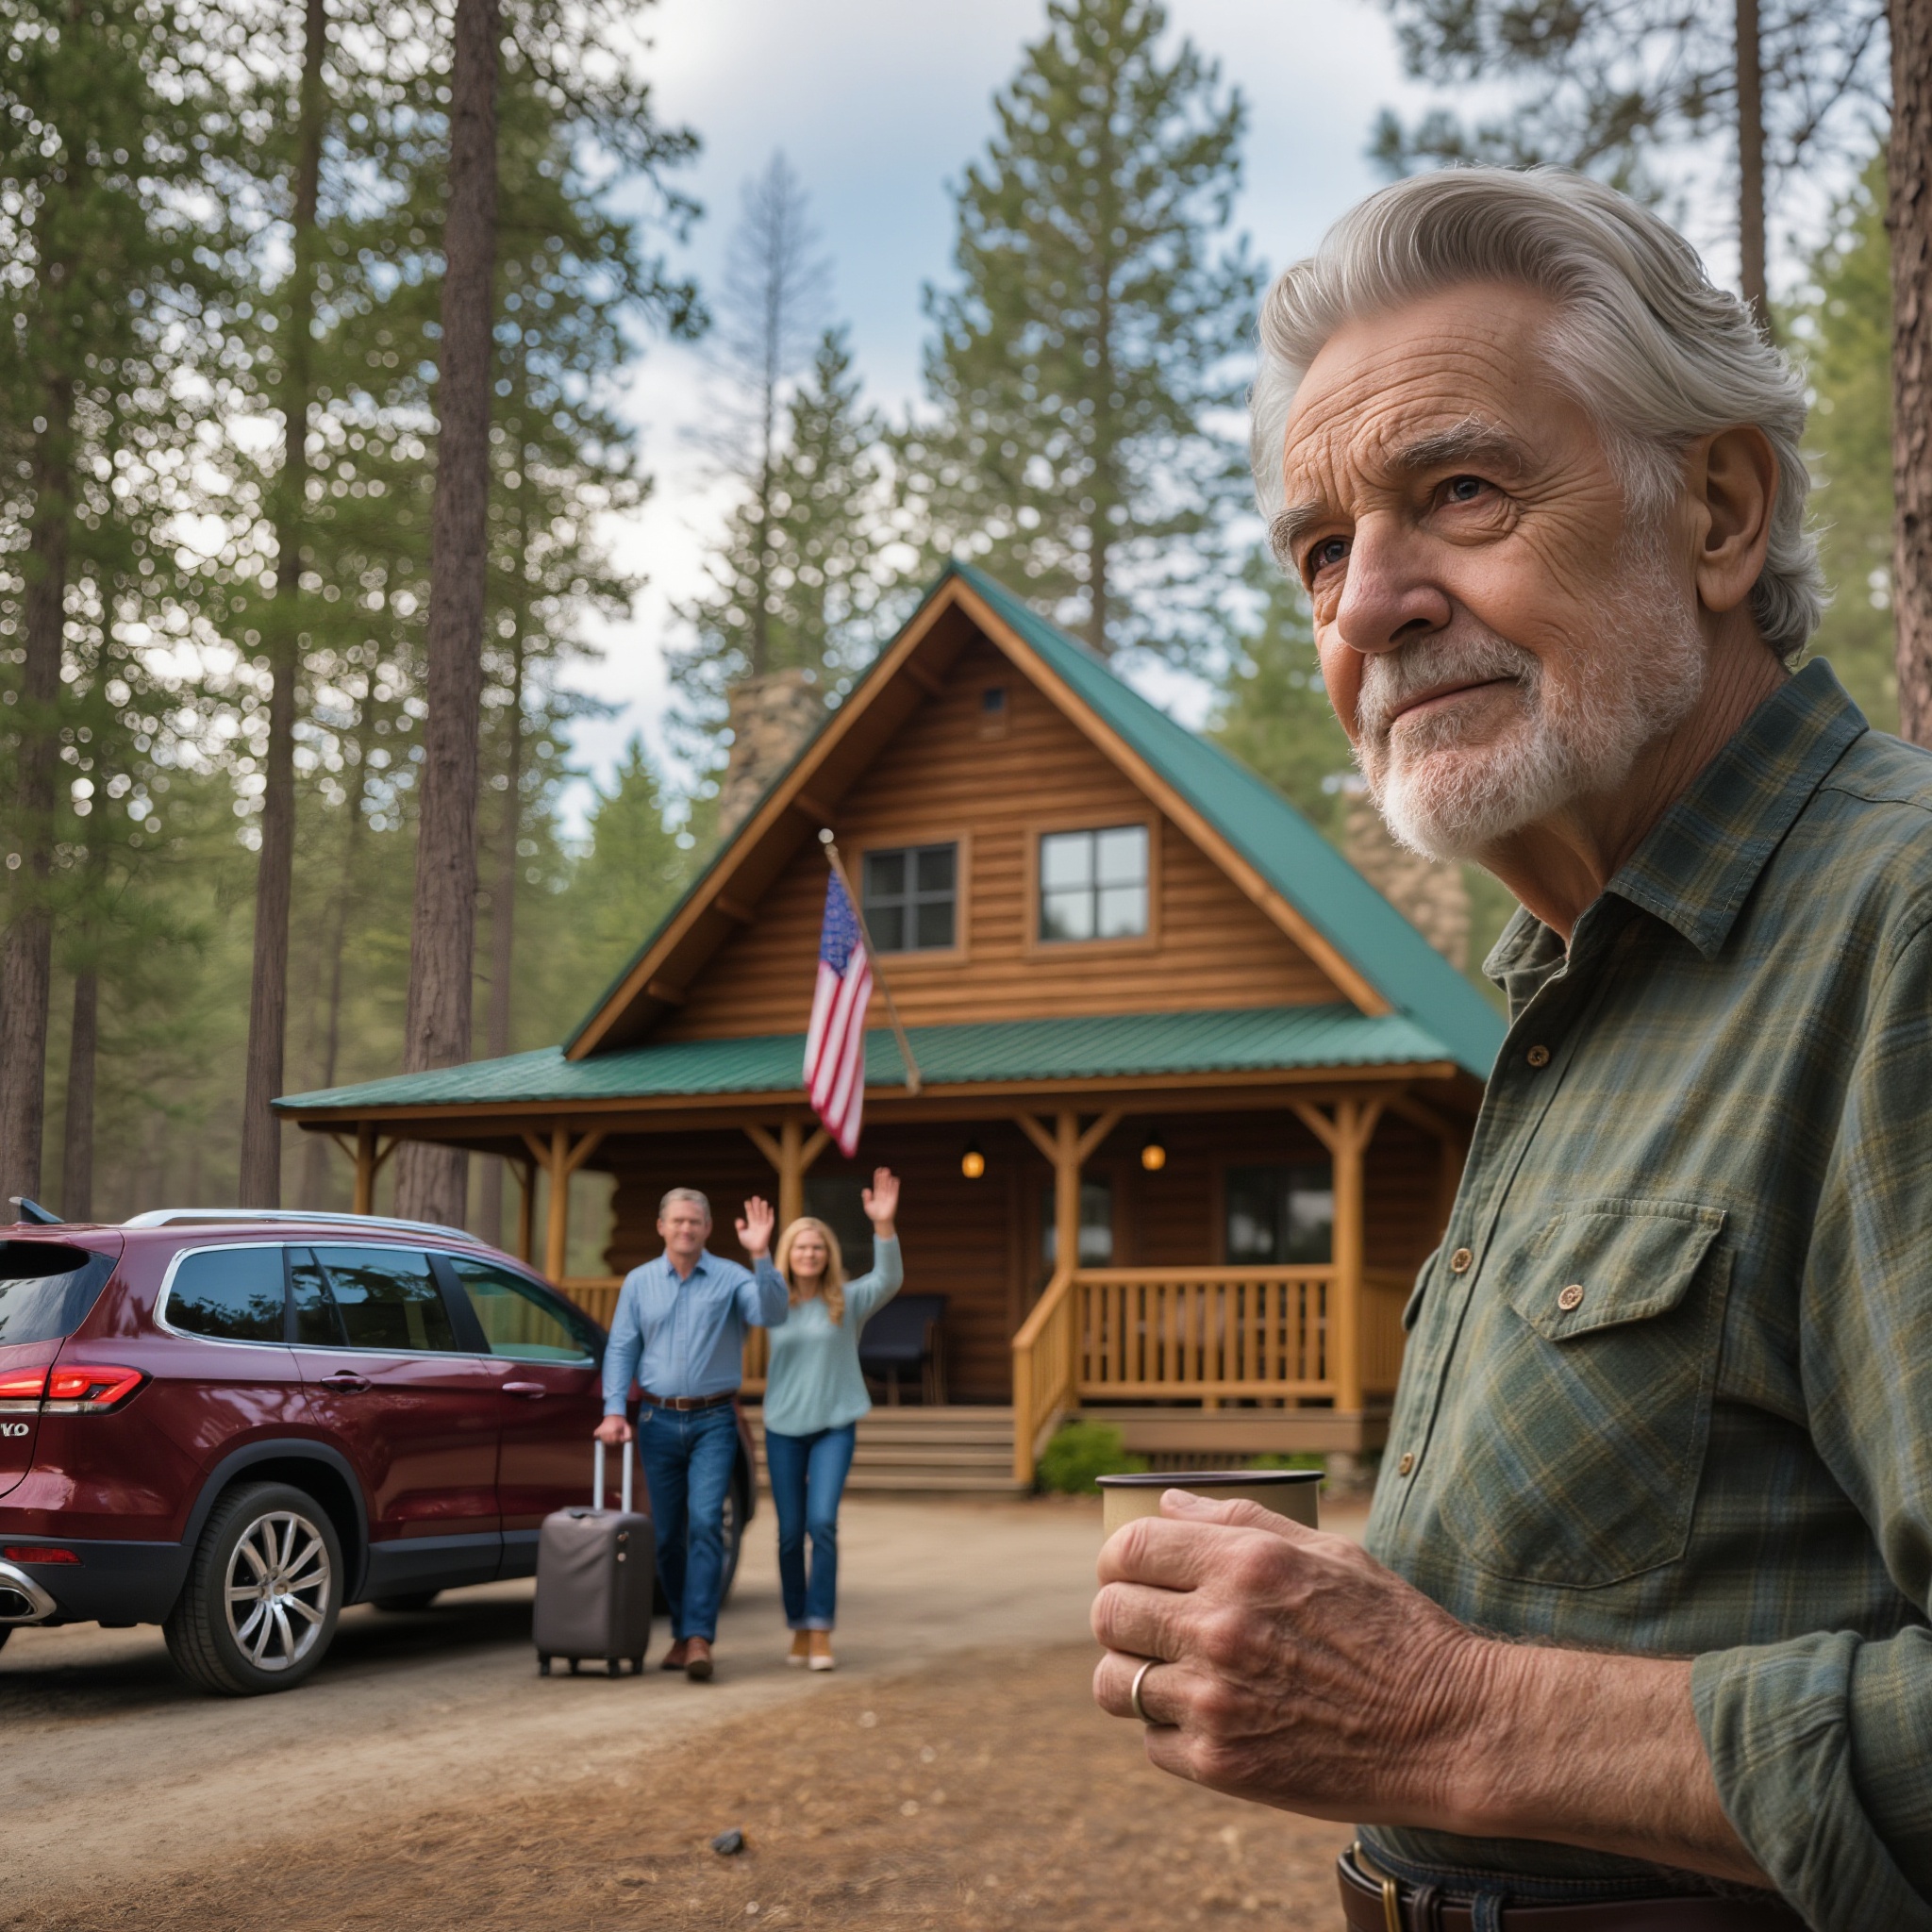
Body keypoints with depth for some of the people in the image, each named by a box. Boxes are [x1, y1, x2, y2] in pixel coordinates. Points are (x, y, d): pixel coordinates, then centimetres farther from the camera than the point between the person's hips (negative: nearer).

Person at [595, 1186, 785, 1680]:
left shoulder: (730, 1278, -1)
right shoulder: (638, 1283, 7)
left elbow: (770, 1314, -19)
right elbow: (621, 1349, 7)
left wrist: (761, 1256, -30)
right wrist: (614, 1411, -5)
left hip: (713, 1421, -3)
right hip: (658, 1420, 3)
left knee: (705, 1522, -15)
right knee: (667, 1533, 8)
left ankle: (700, 1638, -17)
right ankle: (681, 1633, 22)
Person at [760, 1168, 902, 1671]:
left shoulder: (848, 1300, -4)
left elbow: (889, 1279, -17)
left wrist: (884, 1224, -34)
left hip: (834, 1426, -2)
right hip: (783, 1426, 2)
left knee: (822, 1523, -15)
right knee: (790, 1531, 5)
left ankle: (821, 1629, -11)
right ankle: (798, 1628, 19)